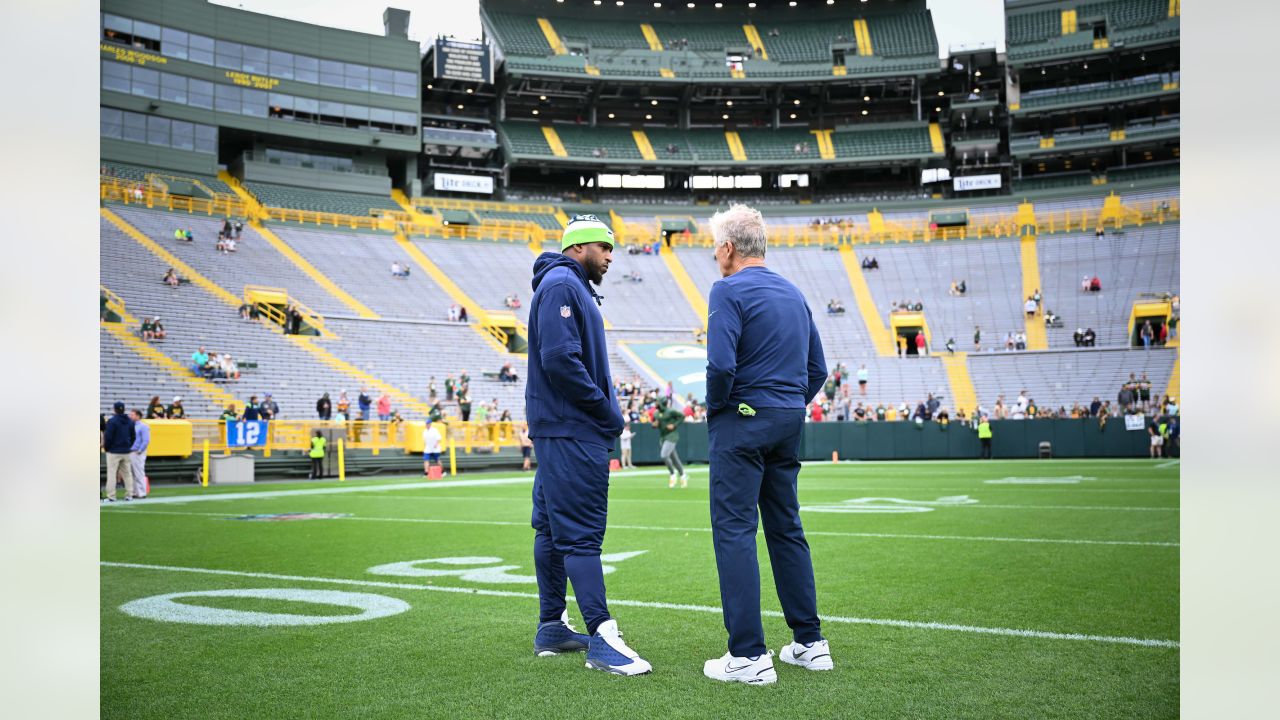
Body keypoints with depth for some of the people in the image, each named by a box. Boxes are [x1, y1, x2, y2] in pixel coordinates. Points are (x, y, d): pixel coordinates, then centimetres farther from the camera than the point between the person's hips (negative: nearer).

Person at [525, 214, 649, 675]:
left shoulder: (572, 288, 22)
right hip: (572, 431, -11)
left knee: (554, 529, 12)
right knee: (581, 532, -10)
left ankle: (551, 628, 20)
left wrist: (607, 412, 8)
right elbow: (560, 359, -22)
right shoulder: (561, 285, -10)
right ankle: (602, 639, -10)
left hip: (562, 430, 11)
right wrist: (607, 412, -14)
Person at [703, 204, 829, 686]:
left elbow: (721, 365, -21)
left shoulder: (729, 290, -9)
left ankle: (749, 655, -6)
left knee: (734, 531, -5)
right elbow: (817, 369, 15)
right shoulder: (794, 293, 15)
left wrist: (714, 408, -5)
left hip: (743, 424, -8)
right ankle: (810, 642, 19)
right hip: (790, 423, 8)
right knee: (786, 530, 14)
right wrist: (791, 407, 18)